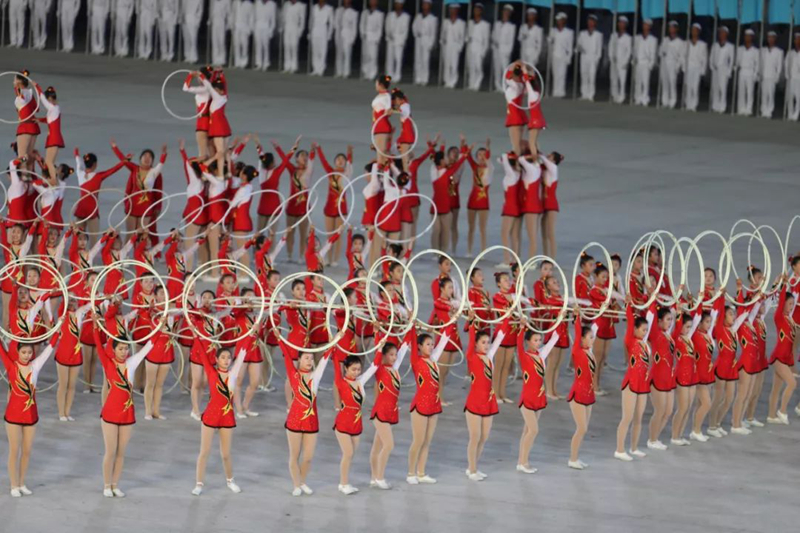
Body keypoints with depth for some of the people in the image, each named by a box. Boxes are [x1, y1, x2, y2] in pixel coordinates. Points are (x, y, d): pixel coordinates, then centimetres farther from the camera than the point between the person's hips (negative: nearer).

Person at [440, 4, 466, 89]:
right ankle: (447, 81, 8)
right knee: (446, 64, 1)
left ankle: (452, 83, -7)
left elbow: (462, 36, 0)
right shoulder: (445, 22, 11)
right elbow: (442, 33, 16)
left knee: (454, 65, -9)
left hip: (455, 46, -3)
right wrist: (442, 42, 5)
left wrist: (459, 47, -6)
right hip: (446, 46, 3)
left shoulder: (461, 23, 1)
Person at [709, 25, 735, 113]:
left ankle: (722, 107, -12)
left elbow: (731, 60, 2)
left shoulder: (730, 47, 4)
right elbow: (711, 57, 15)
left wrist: (729, 72, -4)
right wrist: (712, 66, 0)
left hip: (724, 69, -3)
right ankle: (715, 107, 5)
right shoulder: (715, 45, 13)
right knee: (714, 88, 1)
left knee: (723, 88, -12)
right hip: (715, 69, 3)